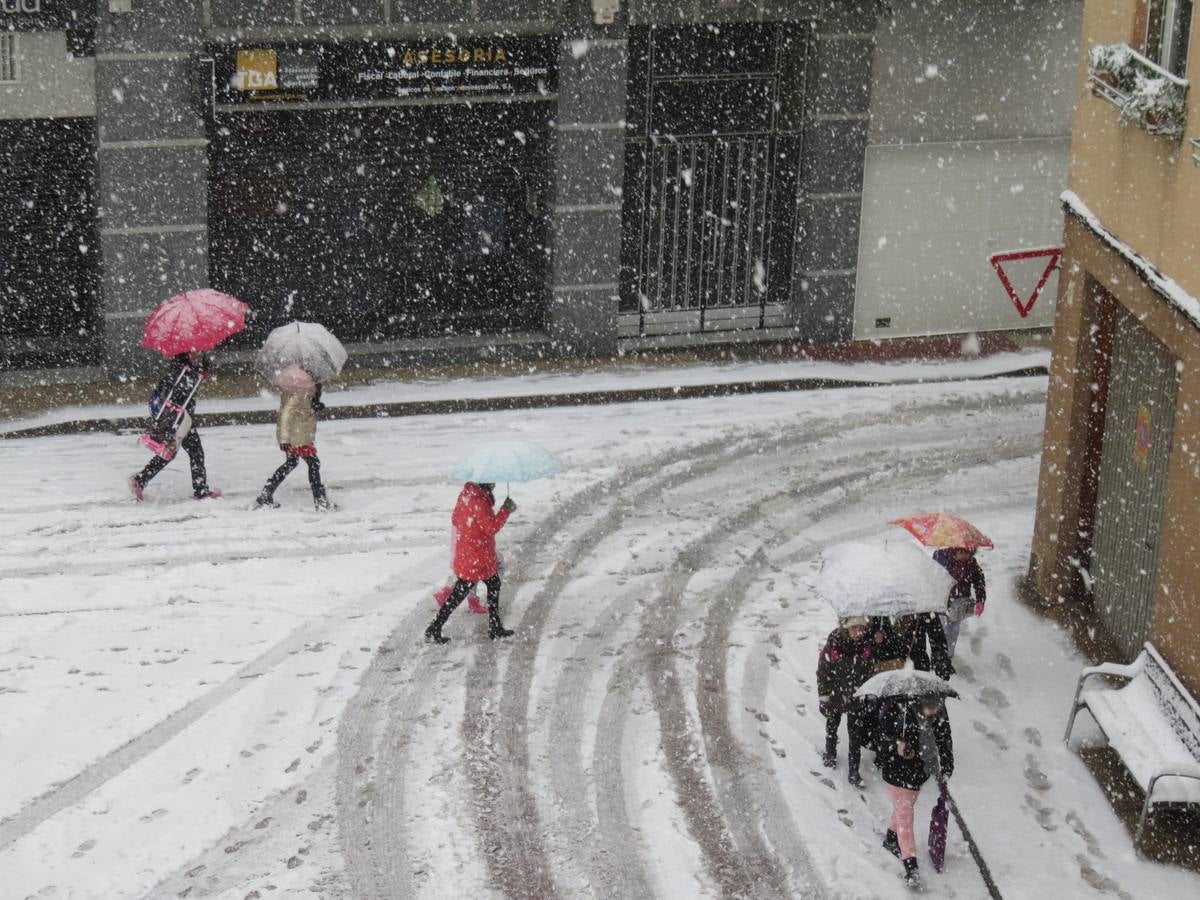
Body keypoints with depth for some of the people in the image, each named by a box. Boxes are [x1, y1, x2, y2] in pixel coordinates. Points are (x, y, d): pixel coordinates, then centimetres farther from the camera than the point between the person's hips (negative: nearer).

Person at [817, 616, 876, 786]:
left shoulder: (867, 644, -15)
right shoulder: (833, 643, -21)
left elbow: (871, 671, -2)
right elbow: (823, 670, -11)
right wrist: (824, 694, -9)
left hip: (857, 697, 0)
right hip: (835, 694, 0)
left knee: (856, 735, 1)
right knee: (832, 726, 24)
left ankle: (853, 772, 10)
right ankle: (830, 754, 49)